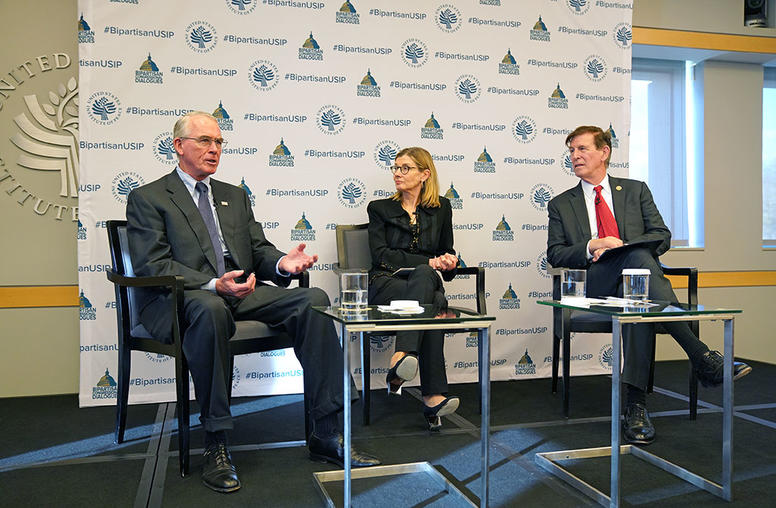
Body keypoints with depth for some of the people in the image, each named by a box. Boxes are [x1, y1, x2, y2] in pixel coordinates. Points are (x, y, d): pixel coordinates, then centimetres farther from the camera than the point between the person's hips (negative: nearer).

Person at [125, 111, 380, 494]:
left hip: (244, 292, 5)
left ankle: (326, 435, -19)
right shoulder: (147, 199, 7)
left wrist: (282, 263, -7)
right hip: (178, 301, -5)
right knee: (210, 309, -41)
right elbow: (153, 265, -6)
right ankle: (216, 445, -27)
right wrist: (214, 285, -23)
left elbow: (259, 250, 19)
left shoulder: (235, 196, 26)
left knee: (313, 299, -21)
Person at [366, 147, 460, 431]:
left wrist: (447, 263, -2)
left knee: (424, 277, -38)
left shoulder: (441, 208, 21)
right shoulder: (380, 209, 15)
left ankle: (401, 359, -53)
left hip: (427, 280, 2)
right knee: (429, 288, -37)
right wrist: (428, 262, -11)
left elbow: (446, 255, 25)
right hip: (387, 284, -2)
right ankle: (434, 395, -47)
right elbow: (381, 255, 0)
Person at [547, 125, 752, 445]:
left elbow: (662, 236, 10)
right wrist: (592, 246, -11)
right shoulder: (561, 204, 20)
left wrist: (624, 247, -8)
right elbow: (555, 254, 8)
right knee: (638, 257, -37)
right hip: (595, 285, -1)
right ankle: (702, 357, -44)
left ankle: (635, 404, -46)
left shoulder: (635, 190, 21)